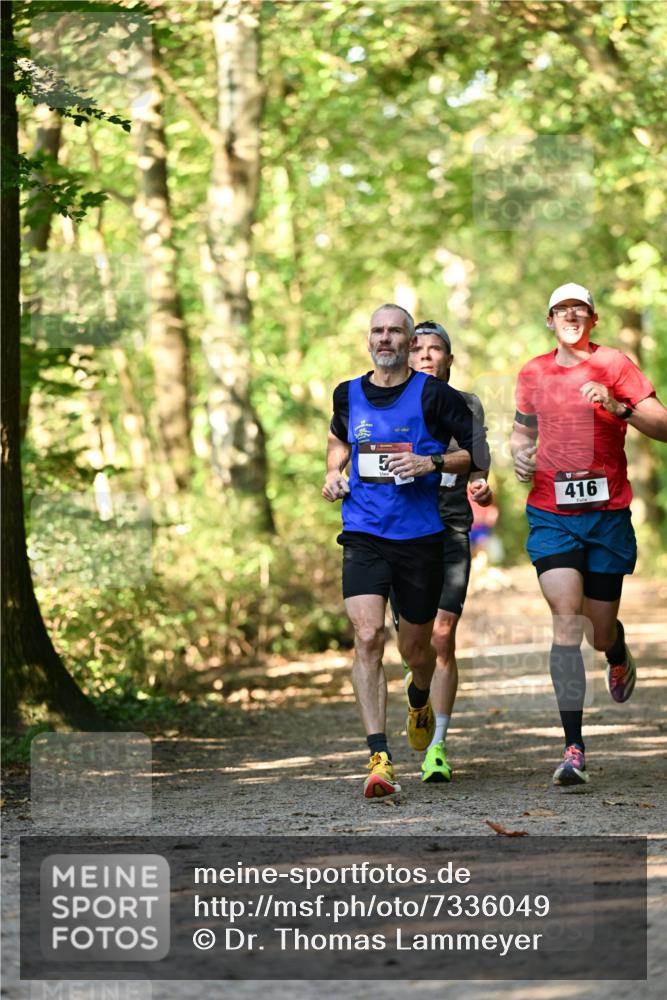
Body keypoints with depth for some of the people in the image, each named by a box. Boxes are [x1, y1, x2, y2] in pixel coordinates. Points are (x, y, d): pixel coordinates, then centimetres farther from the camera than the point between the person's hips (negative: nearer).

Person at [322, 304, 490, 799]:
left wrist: (431, 463, -15)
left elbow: (478, 451, -1)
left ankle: (419, 700, 49)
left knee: (415, 646, 11)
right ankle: (379, 758, -19)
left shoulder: (434, 395, -5)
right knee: (367, 636, -16)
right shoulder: (348, 394, 7)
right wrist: (334, 472, 11)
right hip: (363, 535, 1)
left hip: (421, 536, -1)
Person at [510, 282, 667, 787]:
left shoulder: (613, 364, -1)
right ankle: (574, 749, -18)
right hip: (551, 513, 1)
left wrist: (618, 406, -22)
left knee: (601, 628, 6)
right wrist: (520, 454, 5)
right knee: (566, 618, -15)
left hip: (607, 512, -1)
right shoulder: (533, 373, 9)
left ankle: (619, 656, 48)